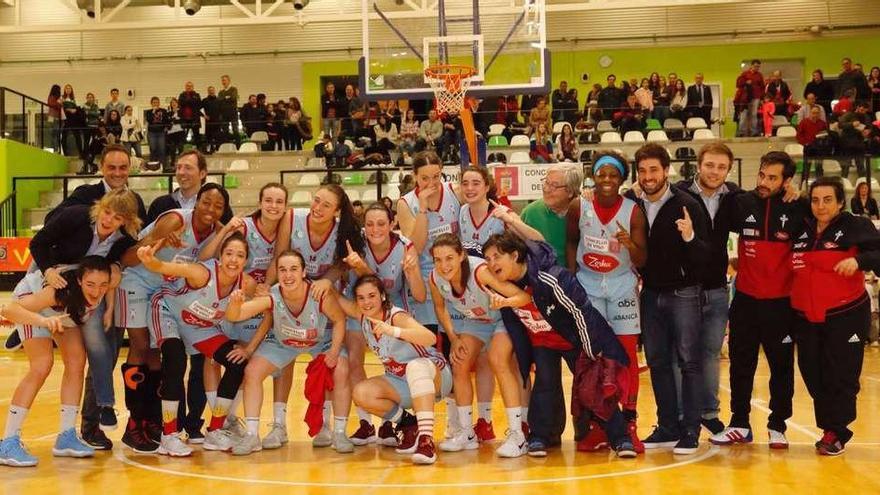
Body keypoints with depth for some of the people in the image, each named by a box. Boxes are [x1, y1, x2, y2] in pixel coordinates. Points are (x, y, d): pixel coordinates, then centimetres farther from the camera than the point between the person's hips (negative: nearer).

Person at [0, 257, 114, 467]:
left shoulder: (103, 290, -32)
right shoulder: (61, 291, -43)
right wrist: (43, 320, -63)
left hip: (69, 308, 6)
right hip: (30, 300, -5)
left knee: (76, 362, -7)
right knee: (42, 365, -20)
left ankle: (66, 437, 4)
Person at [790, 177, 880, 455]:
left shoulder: (856, 227, -5)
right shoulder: (801, 231, 8)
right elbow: (792, 268, 20)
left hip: (846, 316, -5)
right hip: (806, 318, 5)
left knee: (841, 376, -2)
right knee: (813, 375, 8)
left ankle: (835, 433, 11)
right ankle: (831, 428, 23)